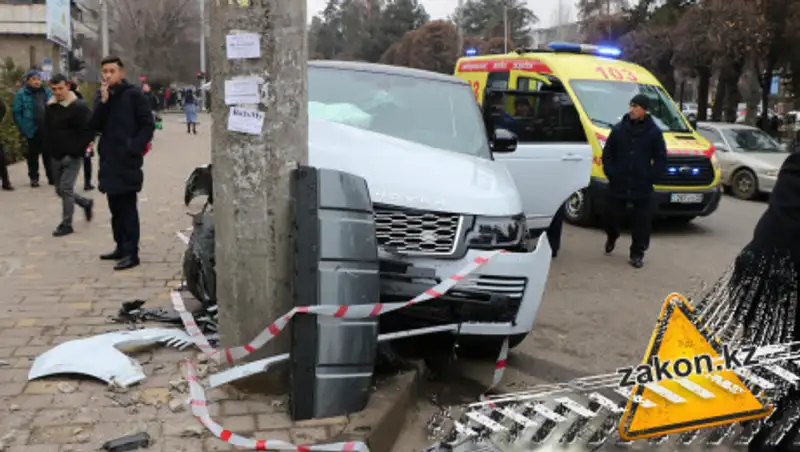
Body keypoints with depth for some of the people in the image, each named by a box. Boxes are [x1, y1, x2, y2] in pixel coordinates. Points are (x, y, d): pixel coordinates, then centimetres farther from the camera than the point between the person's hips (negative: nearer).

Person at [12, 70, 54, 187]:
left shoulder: (47, 91, 4)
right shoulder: (21, 94, -5)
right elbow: (17, 113, -4)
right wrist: (23, 128, -10)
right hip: (32, 130, -2)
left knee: (48, 154, 10)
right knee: (33, 154, 9)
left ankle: (52, 177, 18)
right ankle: (34, 178, 20)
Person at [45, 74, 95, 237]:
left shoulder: (79, 106, -13)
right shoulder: (50, 107, 8)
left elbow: (89, 130, -17)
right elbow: (47, 130, 19)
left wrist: (77, 151, -18)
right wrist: (49, 149, 10)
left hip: (72, 156, -7)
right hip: (56, 156, 7)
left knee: (66, 189, -8)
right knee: (60, 190, 13)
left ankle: (66, 225, 2)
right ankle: (86, 203, 35)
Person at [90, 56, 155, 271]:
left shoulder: (133, 94, -6)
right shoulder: (103, 95, 11)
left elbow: (148, 125, -7)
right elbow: (95, 126, 1)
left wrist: (134, 148, -16)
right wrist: (103, 101, -10)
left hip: (128, 160, -6)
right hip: (108, 159, 6)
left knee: (128, 208, -5)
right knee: (115, 207, 13)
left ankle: (131, 253, -2)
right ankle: (121, 247, 23)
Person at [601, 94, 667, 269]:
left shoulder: (654, 132, 0)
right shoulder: (618, 129, 4)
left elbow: (661, 160, 3)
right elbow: (607, 154, 7)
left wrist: (649, 177, -6)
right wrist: (611, 174, -3)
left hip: (642, 188, -1)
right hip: (618, 185, 1)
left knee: (641, 222, 0)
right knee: (612, 215, 7)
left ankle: (637, 254, 12)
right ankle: (611, 238, 38)